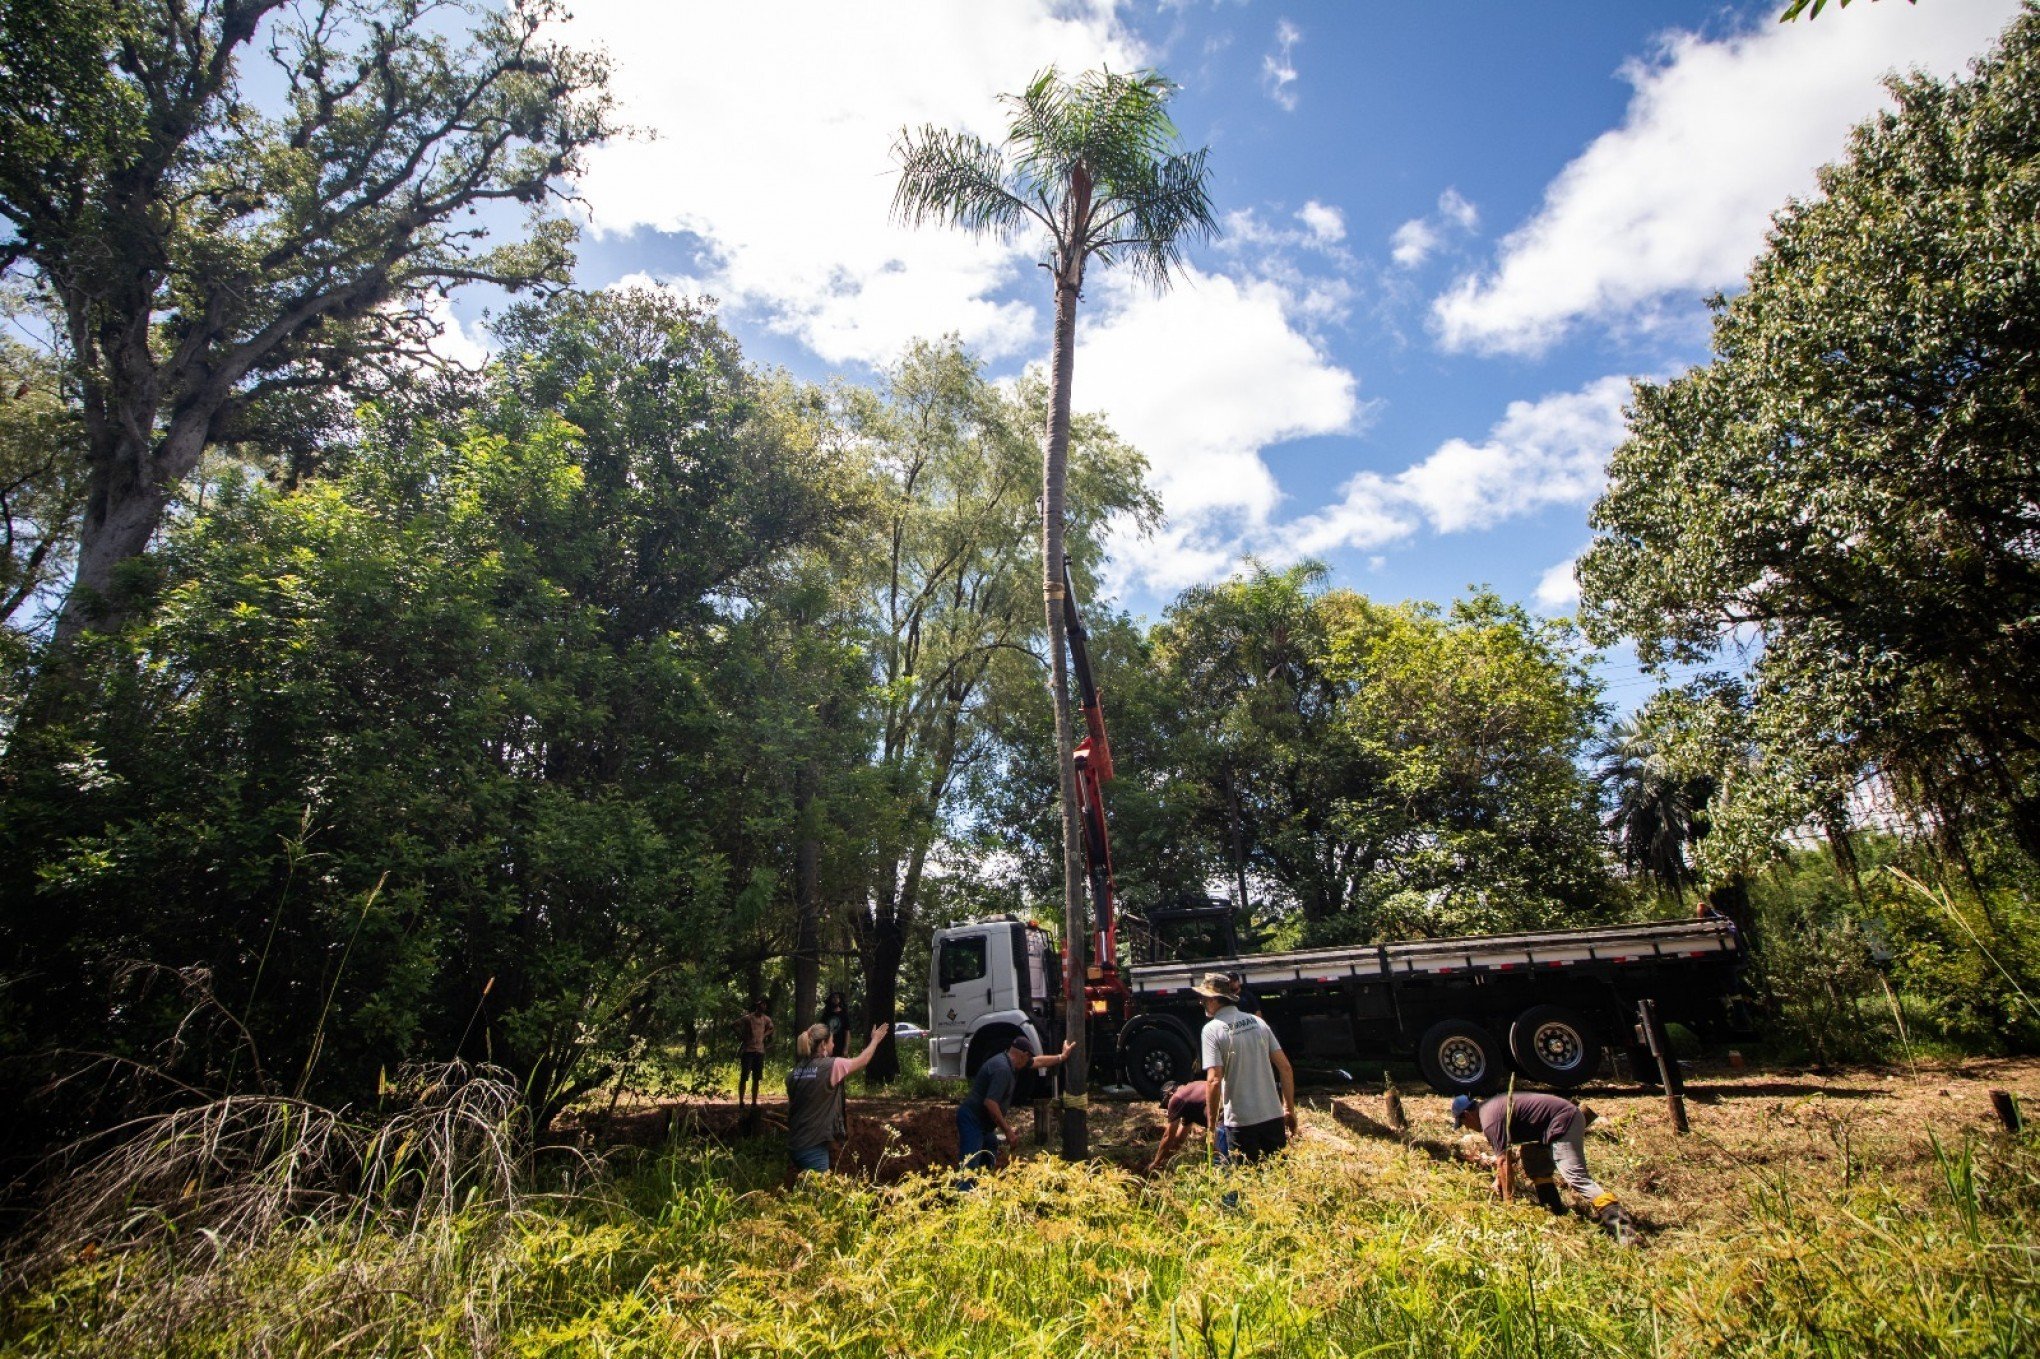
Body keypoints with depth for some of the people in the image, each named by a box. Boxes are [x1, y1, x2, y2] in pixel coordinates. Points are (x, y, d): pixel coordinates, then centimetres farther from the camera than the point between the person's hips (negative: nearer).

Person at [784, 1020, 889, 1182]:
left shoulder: (795, 1071, 4)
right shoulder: (832, 1066, -14)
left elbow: (790, 1107, 13)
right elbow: (862, 1061, 3)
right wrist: (875, 1040, 20)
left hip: (794, 1145, 7)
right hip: (813, 1147, -7)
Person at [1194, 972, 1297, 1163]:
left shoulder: (1212, 1029, -11)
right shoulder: (1258, 1022, 4)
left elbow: (1214, 1081, -18)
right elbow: (1285, 1067, 4)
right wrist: (1289, 1108, 13)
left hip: (1240, 1121, -4)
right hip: (1273, 1116, 5)